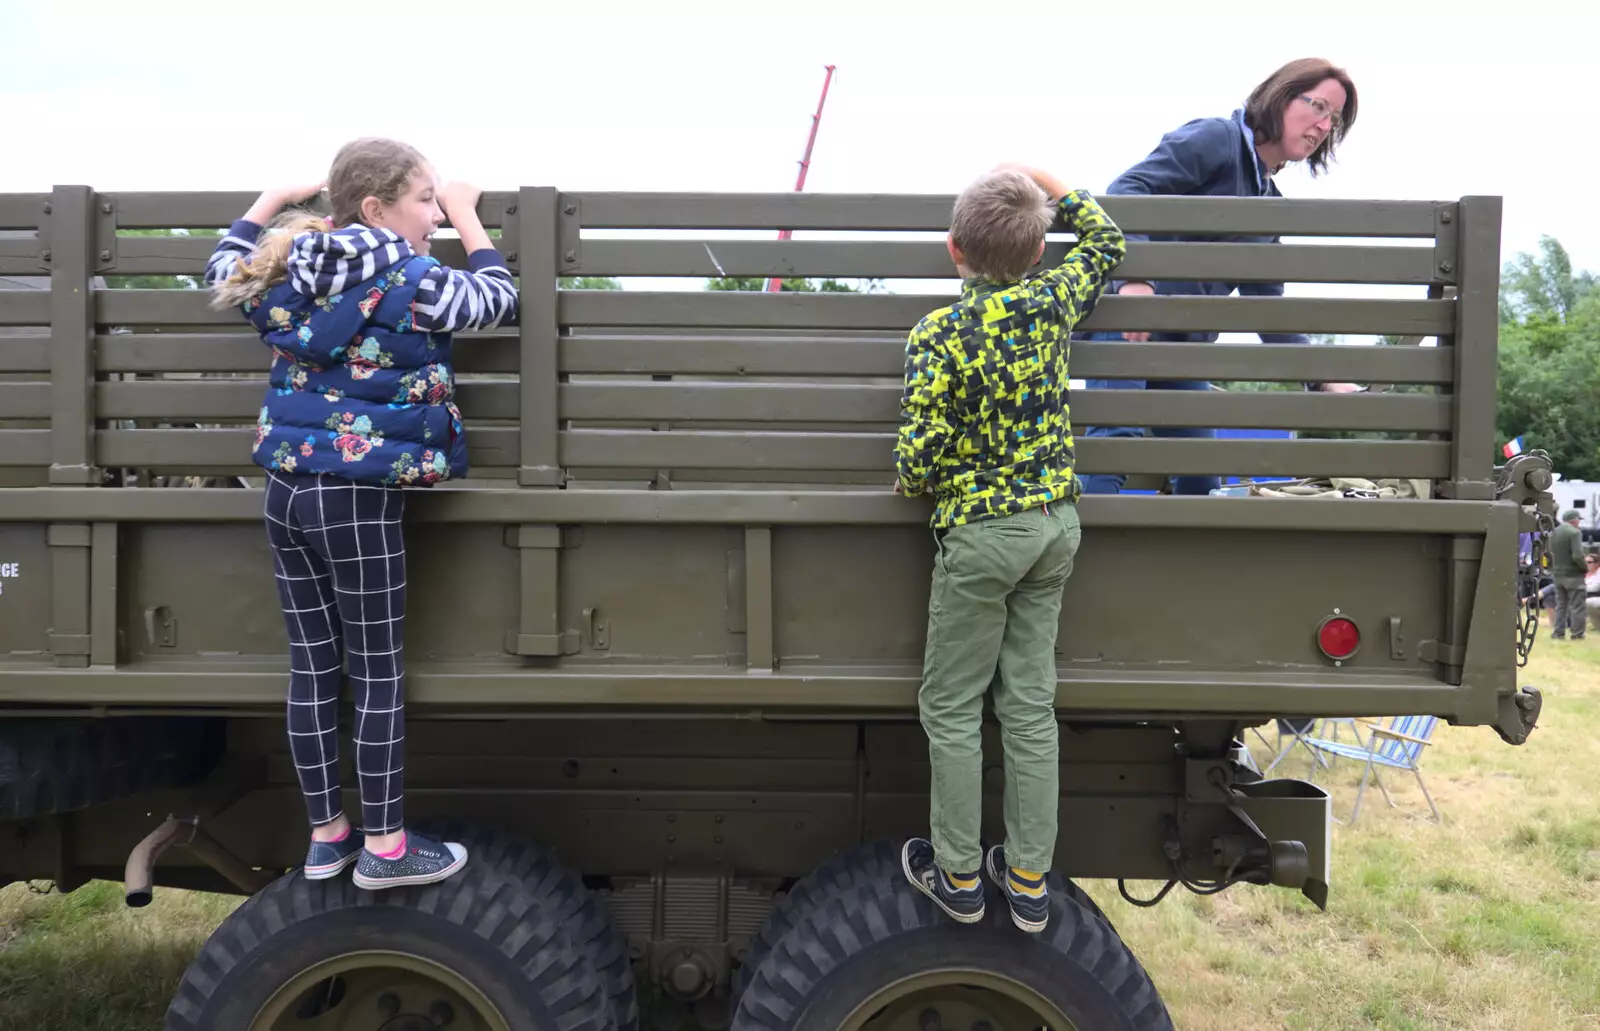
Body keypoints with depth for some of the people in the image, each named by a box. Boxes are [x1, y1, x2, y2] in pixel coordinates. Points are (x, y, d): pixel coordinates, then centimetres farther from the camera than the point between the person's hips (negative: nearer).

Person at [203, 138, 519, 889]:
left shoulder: (287, 274, 9)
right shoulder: (409, 281, -11)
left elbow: (224, 269, 30)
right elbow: (498, 299, 3)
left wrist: (272, 201, 37)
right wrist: (468, 217, 14)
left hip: (287, 493, 7)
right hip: (358, 501, -7)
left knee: (312, 668, 13)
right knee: (379, 675, 3)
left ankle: (325, 835, 25)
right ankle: (384, 847, 13)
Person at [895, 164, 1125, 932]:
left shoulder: (938, 336, -15)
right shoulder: (1052, 302, -1)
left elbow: (919, 459, -17)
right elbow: (1104, 241, 21)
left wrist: (910, 488, 5)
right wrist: (1040, 180, 25)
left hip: (980, 533, -5)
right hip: (1056, 523, 6)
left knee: (951, 708, 9)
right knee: (1030, 703, 12)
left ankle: (958, 876, 20)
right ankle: (1028, 881, 21)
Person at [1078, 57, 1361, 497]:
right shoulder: (1215, 139, 0)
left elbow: (1268, 306, 23)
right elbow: (1126, 190, -15)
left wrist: (1321, 379, 14)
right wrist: (1132, 277, -32)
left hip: (1184, 343, 9)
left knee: (1203, 471, 8)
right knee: (1115, 436, -23)